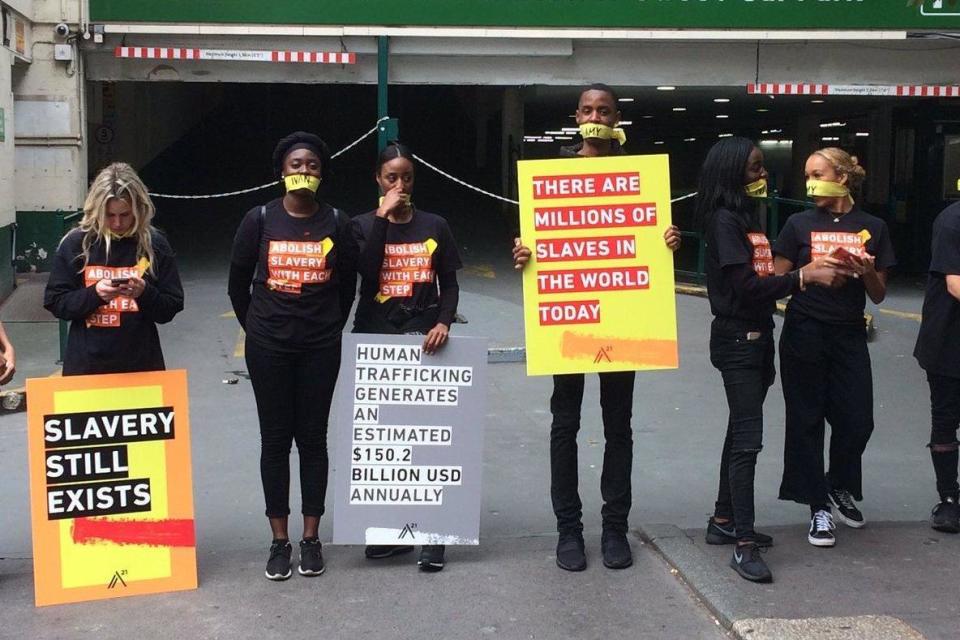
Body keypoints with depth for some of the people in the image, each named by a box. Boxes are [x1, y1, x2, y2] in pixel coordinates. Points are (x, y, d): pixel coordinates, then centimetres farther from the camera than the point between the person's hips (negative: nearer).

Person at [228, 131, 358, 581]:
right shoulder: (260, 219, -2)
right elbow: (238, 282, 7)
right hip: (268, 346, 0)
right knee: (275, 439, 5)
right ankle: (279, 541, 15)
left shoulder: (337, 223, 0)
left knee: (313, 438, 6)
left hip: (320, 347, 0)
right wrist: (256, 327, 11)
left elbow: (347, 285, 9)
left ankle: (311, 539, 17)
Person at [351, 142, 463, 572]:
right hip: (375, 340, 1)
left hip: (424, 339, -1)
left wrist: (444, 322, -10)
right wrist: (382, 218, -12)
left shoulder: (434, 226, 8)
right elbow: (366, 270, -12)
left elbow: (449, 284, 7)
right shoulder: (363, 225, 7)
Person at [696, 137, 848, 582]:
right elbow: (746, 285, -22)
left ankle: (723, 522, 26)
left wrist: (815, 271, 2)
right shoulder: (723, 219, -14)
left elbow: (764, 277, 10)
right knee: (748, 439, -10)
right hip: (736, 340, -9)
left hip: (757, 337, 9)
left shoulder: (748, 216, 14)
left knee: (741, 433, 15)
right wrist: (804, 275, -22)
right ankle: (744, 545, -6)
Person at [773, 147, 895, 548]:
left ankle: (839, 488, 30)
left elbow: (879, 295, 7)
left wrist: (867, 272, -14)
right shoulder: (800, 224, 1)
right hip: (805, 334, -1)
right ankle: (819, 508, 13)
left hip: (849, 335, 2)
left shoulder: (872, 228, 4)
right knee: (807, 421, 2)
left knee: (857, 421, 3)